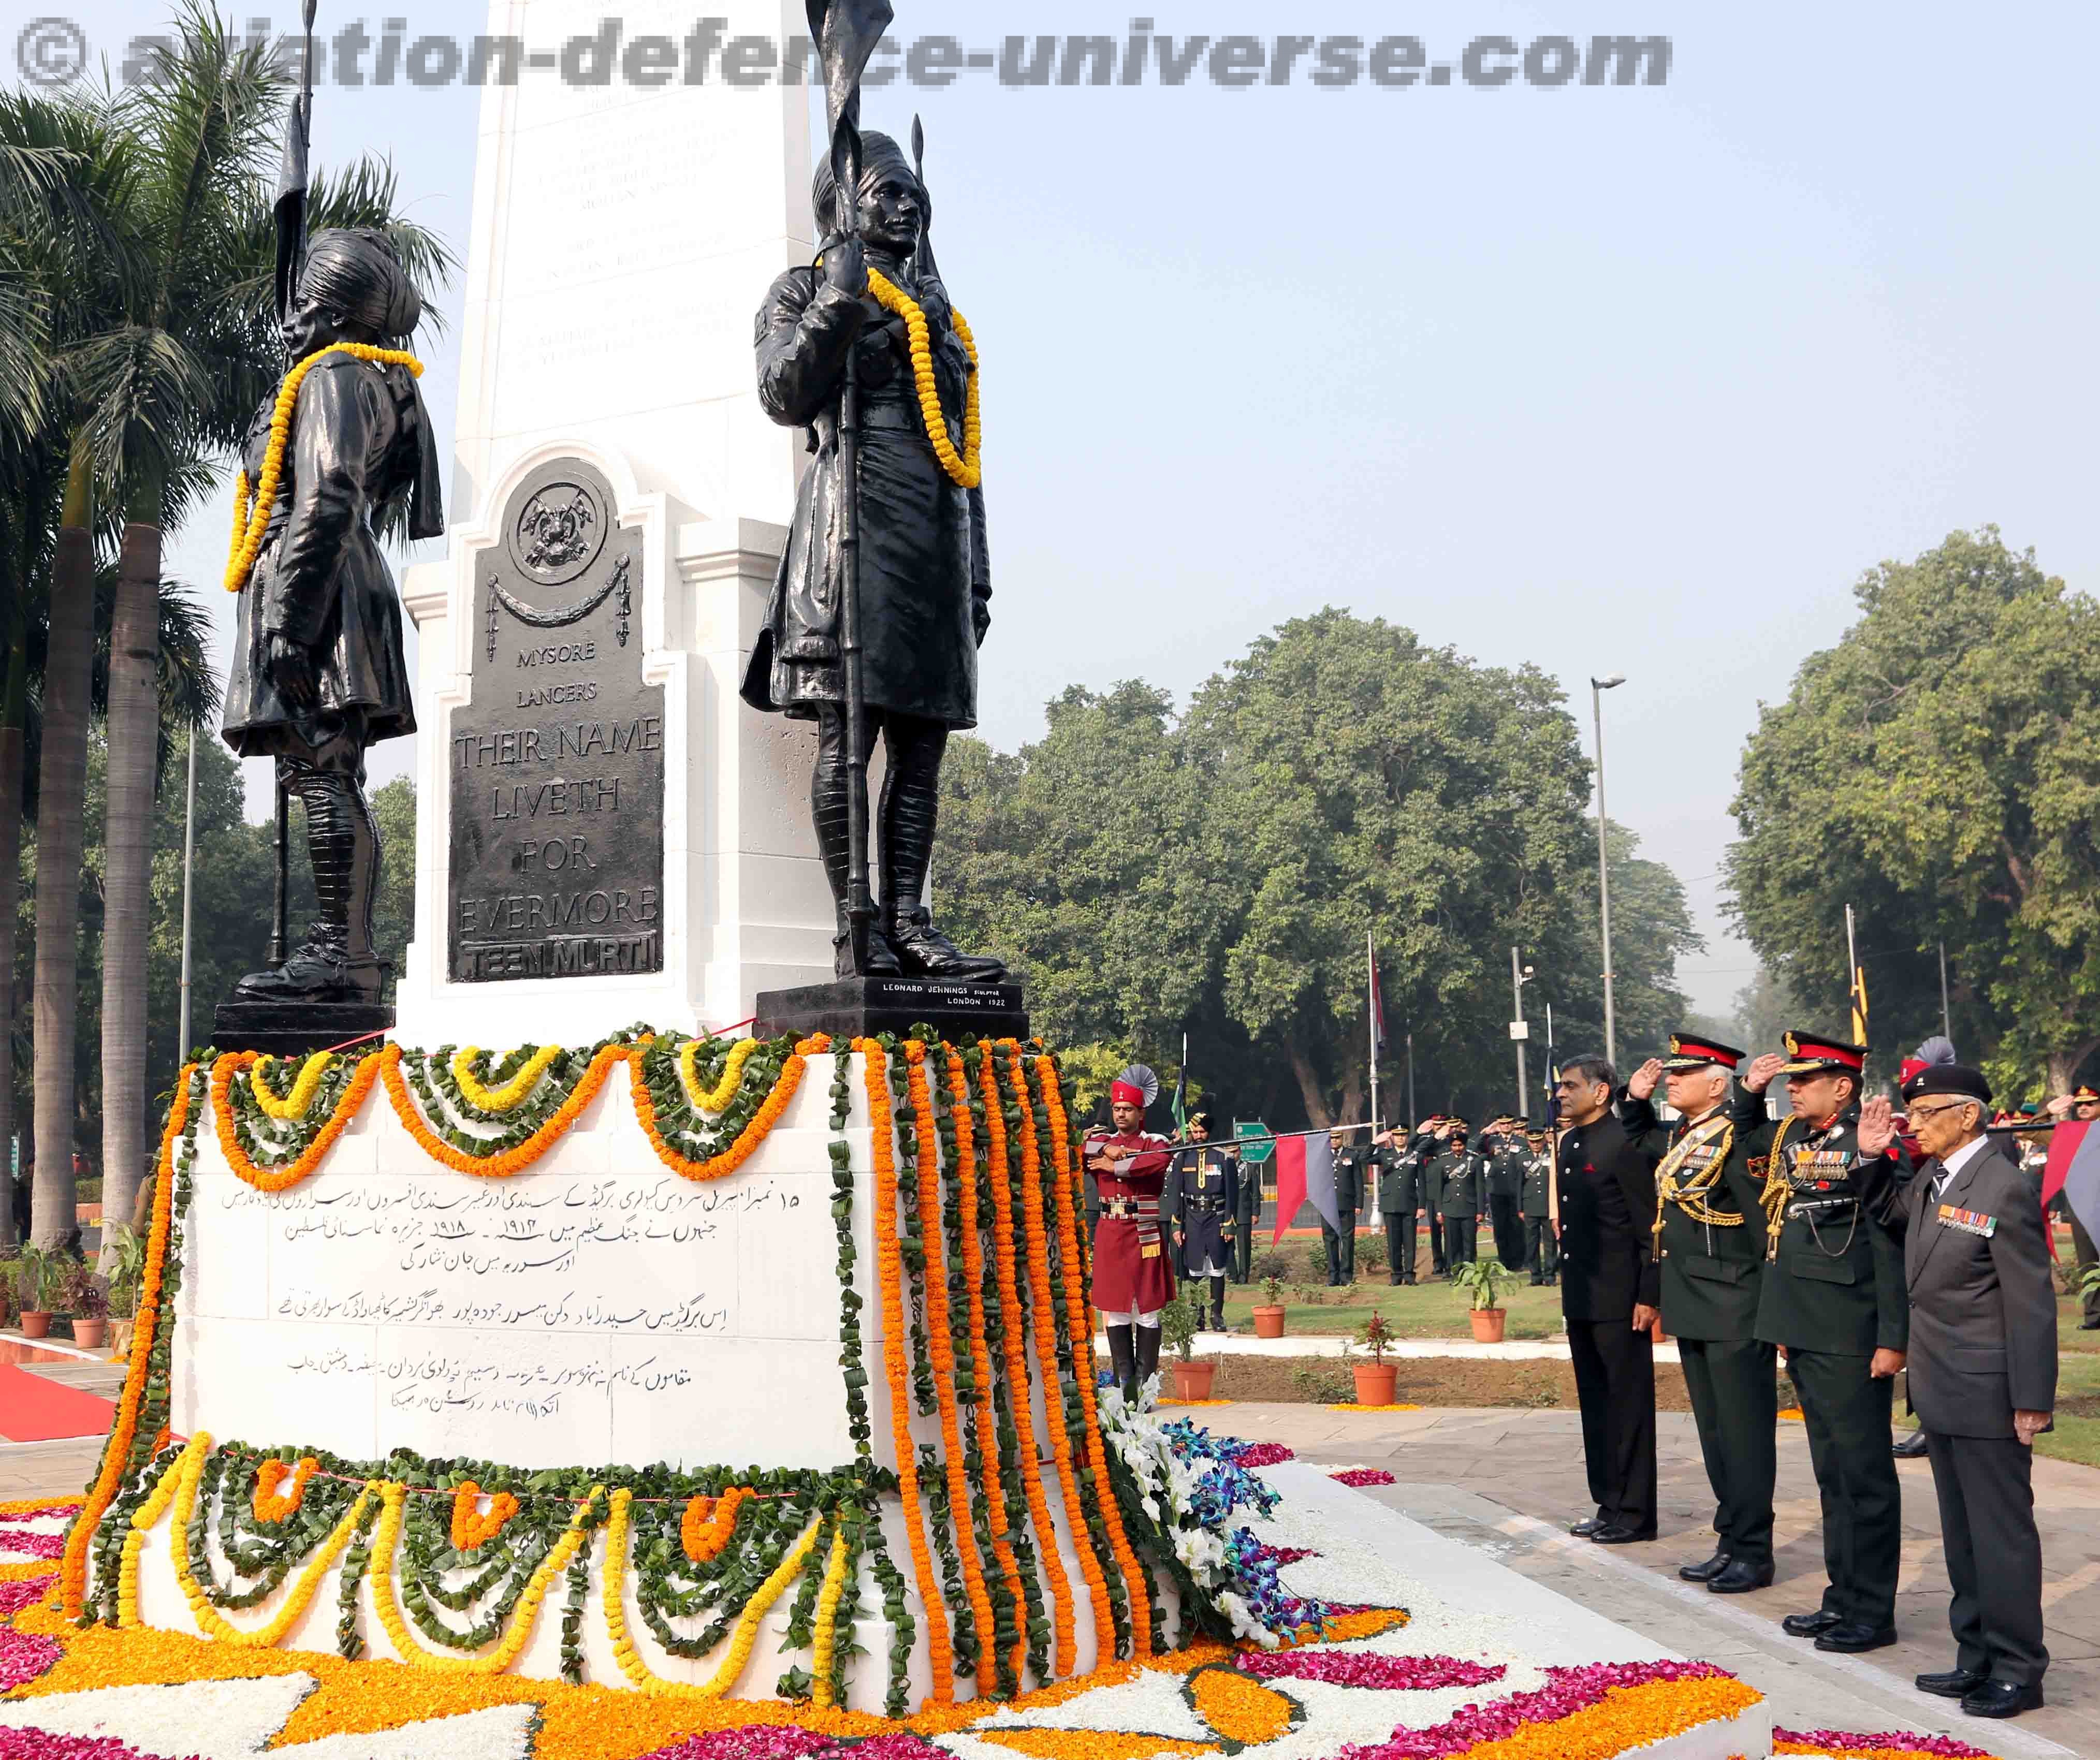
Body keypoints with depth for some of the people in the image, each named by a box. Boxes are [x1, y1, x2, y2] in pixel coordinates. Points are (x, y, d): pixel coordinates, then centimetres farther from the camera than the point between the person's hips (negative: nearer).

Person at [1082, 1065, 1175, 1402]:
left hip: (1143, 1233, -4)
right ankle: (1125, 1382, 11)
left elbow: (1159, 1161, -23)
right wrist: (1107, 1149, -16)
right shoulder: (1100, 1142, 13)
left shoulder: (1155, 1143, 1)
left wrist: (1114, 1165, -15)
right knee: (1114, 1309, 5)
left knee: (1147, 1309, 0)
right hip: (1109, 1233, 4)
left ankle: (1145, 1384, 4)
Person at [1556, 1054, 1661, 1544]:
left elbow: (1649, 1224, -15)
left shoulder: (1625, 1144, -13)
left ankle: (1635, 1513, 5)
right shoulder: (1570, 1144, 12)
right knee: (1595, 1404, 14)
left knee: (1629, 1404, -1)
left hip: (1619, 1299, -9)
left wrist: (1648, 1295, -18)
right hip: (1581, 1297, 9)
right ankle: (1609, 1504, 22)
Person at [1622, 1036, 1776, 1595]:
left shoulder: (1736, 1141, -15)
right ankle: (1731, 1545, 23)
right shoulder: (1676, 1139, 10)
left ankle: (1752, 1553, 7)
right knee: (1714, 1435, 14)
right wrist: (1637, 1098, 14)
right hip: (1691, 1312, 9)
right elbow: (1639, 1135, 34)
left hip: (1734, 1316, -9)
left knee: (1743, 1434, -1)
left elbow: (1765, 1226, -16)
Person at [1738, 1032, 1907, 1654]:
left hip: (1850, 1340, -8)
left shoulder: (1871, 1149, -13)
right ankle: (1843, 1596, 25)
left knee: (1863, 1473, 0)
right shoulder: (1787, 1138, 9)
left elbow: (1891, 1246, -15)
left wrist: (1893, 1339, -17)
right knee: (1831, 1473, 15)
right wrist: (1750, 1090, 15)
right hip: (1804, 1334, 8)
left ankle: (1872, 1612, 8)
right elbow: (1744, 1137, 34)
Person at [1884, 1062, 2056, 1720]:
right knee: (1961, 1534, 15)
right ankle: (1978, 1658, 25)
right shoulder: (1930, 1180, 8)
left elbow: (2031, 1303, -16)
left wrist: (2032, 1401, -17)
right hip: (1941, 1394, 9)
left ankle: (2018, 1670, 10)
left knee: (2001, 1532, 0)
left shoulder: (2004, 1189, -16)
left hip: (1987, 1396, -9)